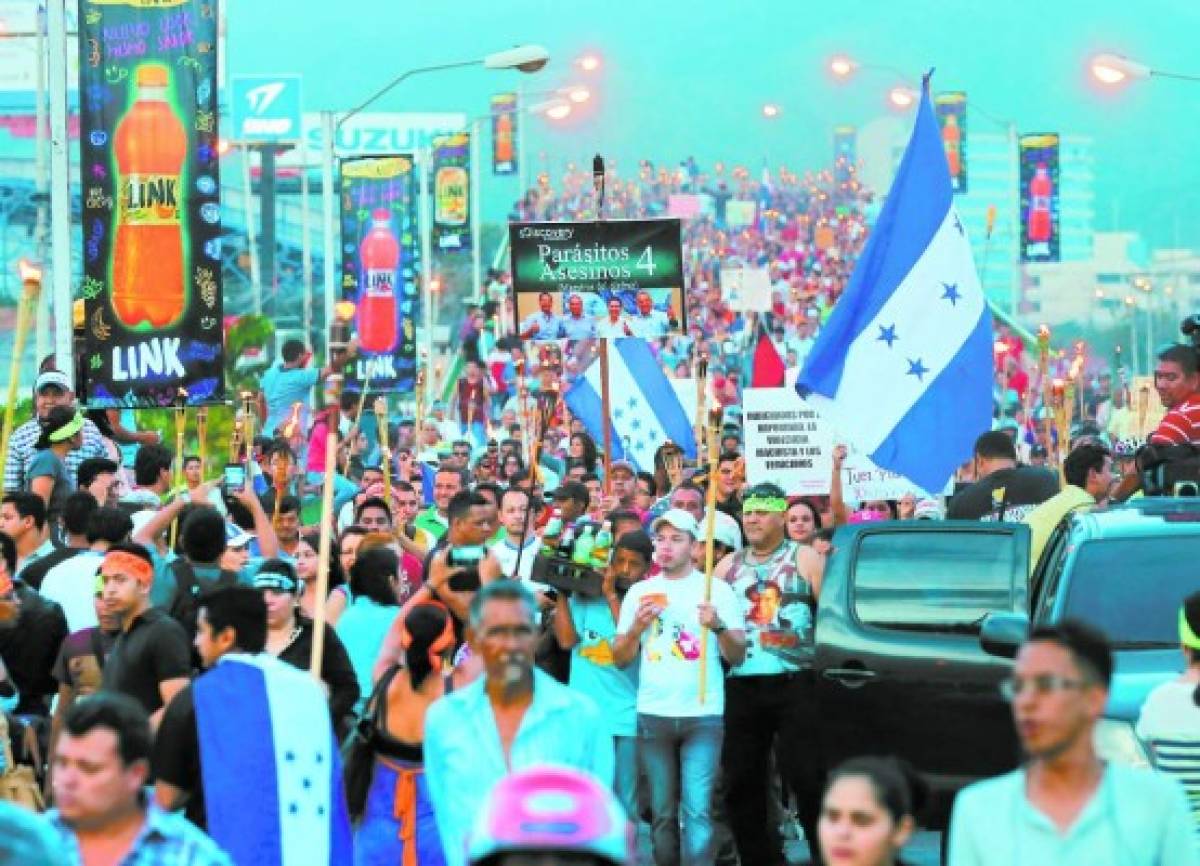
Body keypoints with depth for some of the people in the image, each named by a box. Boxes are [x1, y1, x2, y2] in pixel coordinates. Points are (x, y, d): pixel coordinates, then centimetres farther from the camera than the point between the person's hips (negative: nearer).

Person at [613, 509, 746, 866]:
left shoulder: (717, 589, 2)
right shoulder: (640, 592, 10)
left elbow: (737, 656, 0)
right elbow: (620, 659, 11)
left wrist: (718, 626, -18)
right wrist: (637, 627, -7)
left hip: (702, 716, -3)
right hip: (652, 715, 3)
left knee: (697, 809, -12)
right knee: (663, 812, 7)